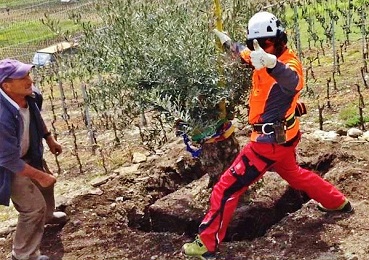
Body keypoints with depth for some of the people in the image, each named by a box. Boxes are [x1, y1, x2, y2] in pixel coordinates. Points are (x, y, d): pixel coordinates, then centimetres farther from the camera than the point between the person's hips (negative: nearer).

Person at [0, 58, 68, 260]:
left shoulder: (28, 96, -20)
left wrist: (49, 139, 15)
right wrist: (39, 175, -24)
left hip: (28, 154, 8)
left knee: (45, 184, 30)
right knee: (34, 206, 0)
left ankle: (47, 216, 63)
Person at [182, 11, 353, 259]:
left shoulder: (289, 64, -24)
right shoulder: (271, 58, 2)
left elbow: (293, 82, -51)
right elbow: (245, 53, 26)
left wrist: (271, 63, -70)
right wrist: (228, 42, 38)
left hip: (270, 140, -10)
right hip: (279, 135, 10)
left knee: (227, 188, -5)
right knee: (294, 174, 33)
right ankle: (338, 203, 48)